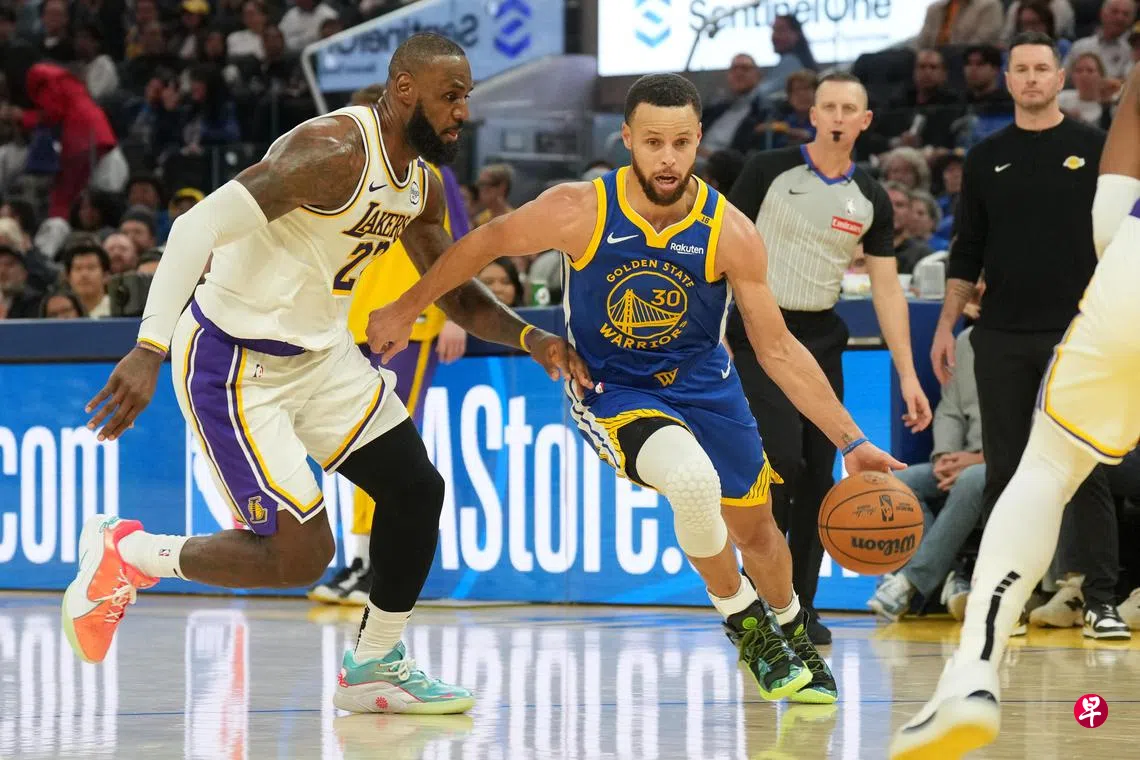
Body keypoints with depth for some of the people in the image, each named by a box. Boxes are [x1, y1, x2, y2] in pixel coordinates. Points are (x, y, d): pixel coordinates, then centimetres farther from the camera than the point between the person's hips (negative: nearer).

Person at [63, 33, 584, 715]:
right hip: (234, 363, -9)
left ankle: (377, 668, 23)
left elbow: (459, 295, 18)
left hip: (319, 351, 9)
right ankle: (124, 556, 9)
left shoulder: (422, 185, 4)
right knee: (302, 555, -11)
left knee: (416, 487, 7)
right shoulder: (336, 150, -25)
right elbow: (201, 225, -33)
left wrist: (529, 337, -3)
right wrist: (150, 351, -41)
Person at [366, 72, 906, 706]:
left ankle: (790, 631, 49)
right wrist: (406, 310, 5)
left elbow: (778, 350, -12)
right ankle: (741, 615, -3)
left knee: (756, 530, 14)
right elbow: (486, 243, -4)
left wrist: (852, 442, -17)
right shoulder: (581, 211, -23)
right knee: (693, 481, -31)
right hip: (611, 390, -3)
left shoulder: (731, 233, -19)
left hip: (704, 385, 3)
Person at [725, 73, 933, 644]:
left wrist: (908, 376, 0)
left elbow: (887, 289, 6)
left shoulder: (870, 200, 6)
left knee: (818, 477, 2)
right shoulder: (769, 171, -5)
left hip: (820, 340, 4)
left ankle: (801, 607, 13)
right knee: (783, 461, -18)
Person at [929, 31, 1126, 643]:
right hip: (1002, 339, 3)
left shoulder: (1096, 149, 3)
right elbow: (967, 253, 14)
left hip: (1077, 334, -2)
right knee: (1005, 472, 4)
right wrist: (946, 325, 7)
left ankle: (1100, 599, -1)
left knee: (1088, 471, -4)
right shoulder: (986, 159, 10)